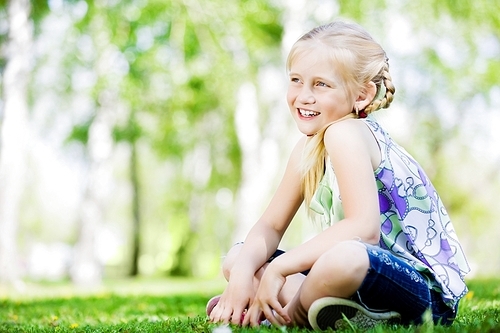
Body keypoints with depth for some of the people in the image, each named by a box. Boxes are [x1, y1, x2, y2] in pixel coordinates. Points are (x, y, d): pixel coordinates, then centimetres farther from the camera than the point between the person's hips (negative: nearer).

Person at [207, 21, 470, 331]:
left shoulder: (345, 133, -19)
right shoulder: (308, 149, 7)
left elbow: (364, 229, -30)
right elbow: (271, 226, 9)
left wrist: (279, 268, -26)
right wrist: (241, 272, -11)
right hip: (369, 273, 9)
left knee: (345, 257, -41)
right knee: (237, 260, 9)